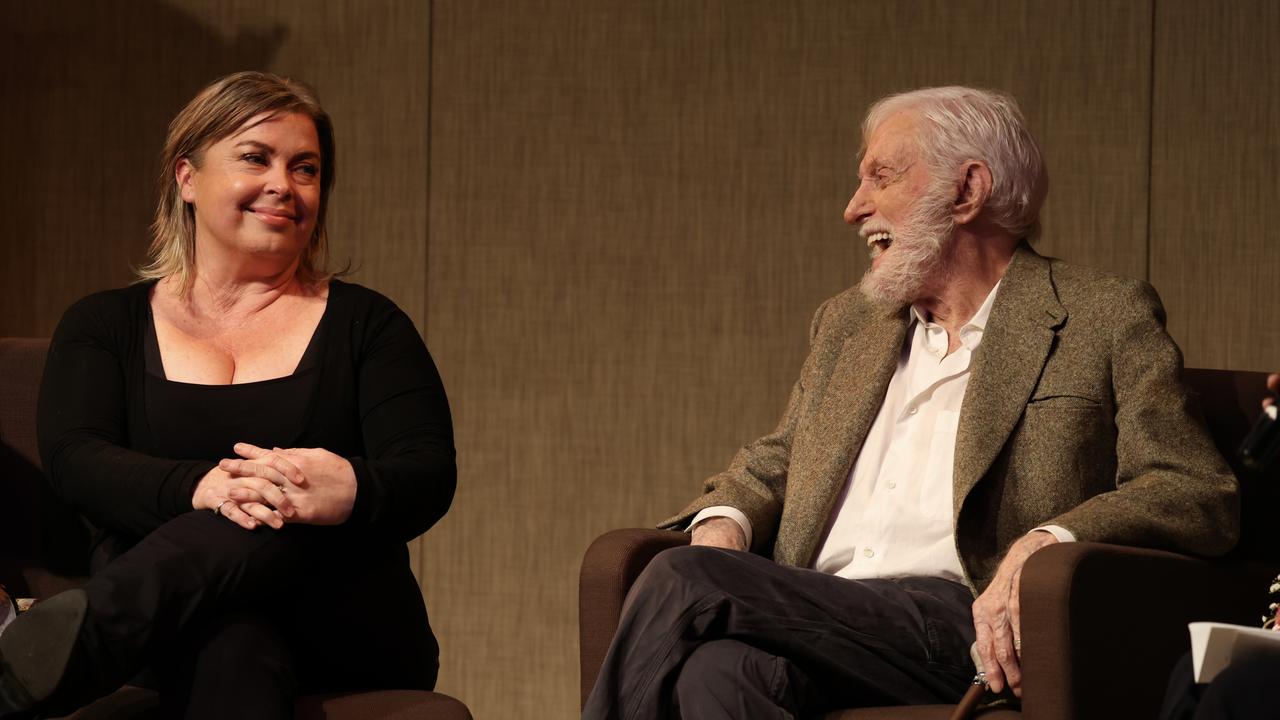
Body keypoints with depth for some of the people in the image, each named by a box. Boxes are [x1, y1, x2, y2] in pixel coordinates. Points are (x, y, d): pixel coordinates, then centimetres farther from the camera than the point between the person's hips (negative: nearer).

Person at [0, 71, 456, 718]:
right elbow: (73, 458, -2)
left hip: (344, 636, 1)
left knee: (285, 523, -36)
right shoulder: (105, 325, 18)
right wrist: (200, 488, -26)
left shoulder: (364, 325, 17)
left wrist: (352, 491, -27)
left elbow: (429, 475, 1)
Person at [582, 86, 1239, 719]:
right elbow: (772, 462, 34)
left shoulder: (1104, 318, 8)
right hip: (819, 620, 5)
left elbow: (1205, 497, -1)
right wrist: (723, 523, 7)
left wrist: (1046, 541, -19)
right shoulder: (847, 324, 28)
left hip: (963, 633, -5)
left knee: (680, 581, -26)